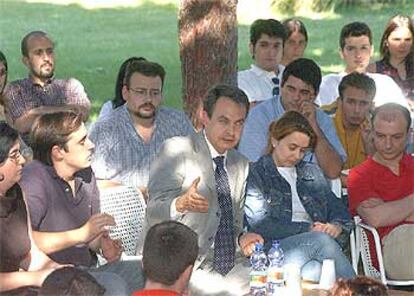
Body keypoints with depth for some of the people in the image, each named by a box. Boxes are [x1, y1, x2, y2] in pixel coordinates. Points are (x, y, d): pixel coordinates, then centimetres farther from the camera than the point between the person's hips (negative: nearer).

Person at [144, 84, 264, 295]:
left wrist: (241, 239, -1)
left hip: (229, 268, 6)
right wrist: (180, 204, -34)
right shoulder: (177, 150, -4)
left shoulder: (241, 165, 17)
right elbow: (153, 215, -13)